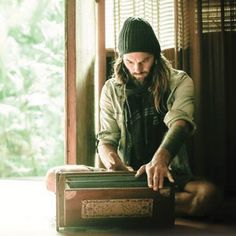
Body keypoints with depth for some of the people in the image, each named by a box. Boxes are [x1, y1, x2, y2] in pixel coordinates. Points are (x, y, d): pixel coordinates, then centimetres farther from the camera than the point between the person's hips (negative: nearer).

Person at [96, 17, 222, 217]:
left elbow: (181, 122, -17)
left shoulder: (179, 82, 1)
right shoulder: (112, 89, 9)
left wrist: (160, 159, -40)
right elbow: (106, 139, 4)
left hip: (171, 173, -1)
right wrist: (114, 164, -22)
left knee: (208, 194, -36)